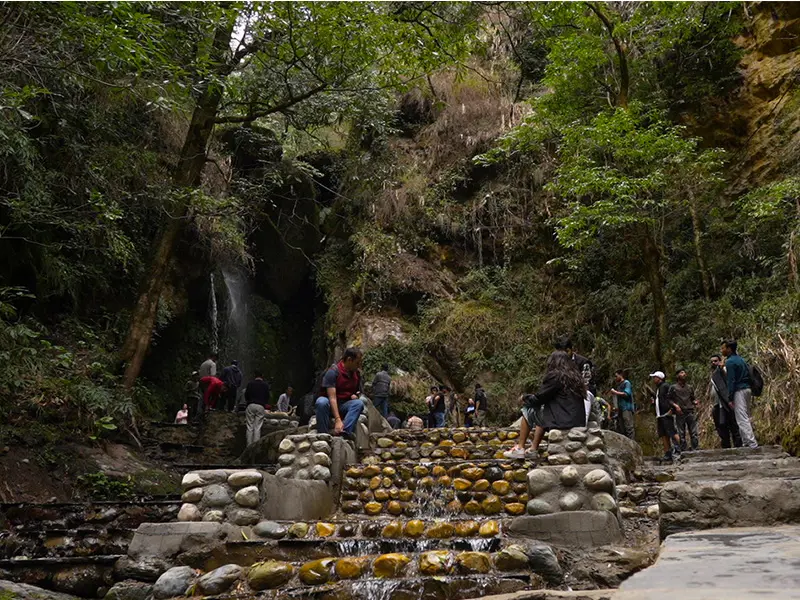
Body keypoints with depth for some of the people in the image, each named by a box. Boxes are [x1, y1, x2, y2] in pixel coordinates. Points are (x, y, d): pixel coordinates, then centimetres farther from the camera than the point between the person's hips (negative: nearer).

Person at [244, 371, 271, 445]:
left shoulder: (250, 383, 4)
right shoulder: (266, 385, 6)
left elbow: (246, 395, 7)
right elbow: (267, 396, 9)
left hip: (251, 405, 0)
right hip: (261, 407, 0)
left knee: (249, 427, 3)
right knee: (258, 428, 0)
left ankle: (249, 446, -1)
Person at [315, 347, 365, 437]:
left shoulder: (357, 374, 1)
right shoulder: (333, 371, -18)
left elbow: (358, 392, 18)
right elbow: (332, 398, -26)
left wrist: (355, 395, -9)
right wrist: (338, 420, -37)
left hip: (344, 406, 4)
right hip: (330, 405, -4)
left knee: (359, 403, -26)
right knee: (322, 401, -37)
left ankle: (346, 432, -43)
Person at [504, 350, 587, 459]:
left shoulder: (554, 376, -9)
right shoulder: (576, 376, 13)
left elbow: (538, 399, -4)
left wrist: (524, 397, 17)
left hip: (563, 421, -7)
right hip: (578, 422, 7)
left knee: (528, 411, 10)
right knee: (541, 416, 29)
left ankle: (519, 449, 15)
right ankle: (534, 451, 25)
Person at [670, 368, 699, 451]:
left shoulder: (690, 387, 18)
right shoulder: (673, 387, 7)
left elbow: (693, 398, 26)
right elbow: (669, 400, 5)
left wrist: (695, 402, 5)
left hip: (690, 412, 3)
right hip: (680, 413, -2)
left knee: (694, 433, -3)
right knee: (681, 434, 0)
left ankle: (696, 449, -1)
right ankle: (683, 451, 2)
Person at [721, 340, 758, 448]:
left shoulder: (729, 362, -10)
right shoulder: (741, 359, 17)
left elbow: (731, 381, -15)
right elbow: (749, 375, 18)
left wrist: (730, 398, -14)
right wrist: (751, 393, 21)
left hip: (739, 391, -9)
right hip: (748, 389, 9)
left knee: (742, 419, -9)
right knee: (746, 417, 13)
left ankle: (752, 444, -14)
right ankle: (746, 442, 17)